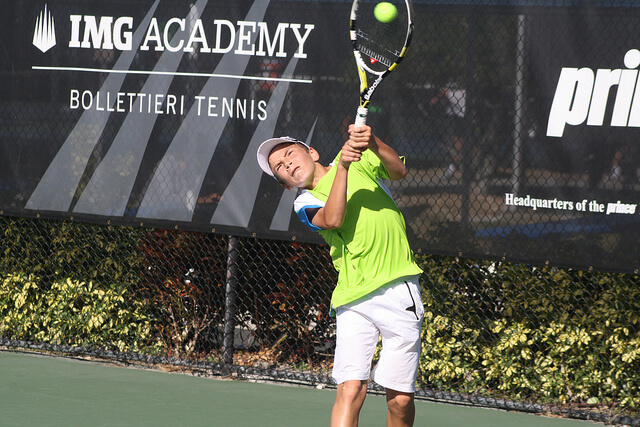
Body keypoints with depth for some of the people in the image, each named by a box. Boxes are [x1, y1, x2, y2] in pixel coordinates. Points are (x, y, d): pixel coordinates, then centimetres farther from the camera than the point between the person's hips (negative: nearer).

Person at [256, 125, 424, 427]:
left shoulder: (360, 160, 14)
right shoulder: (305, 203, 12)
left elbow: (398, 171, -4)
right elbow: (333, 219, -10)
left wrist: (373, 144, -21)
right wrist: (343, 166, -17)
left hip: (398, 289, 0)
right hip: (353, 299, 0)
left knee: (400, 400, -1)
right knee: (350, 390, -16)